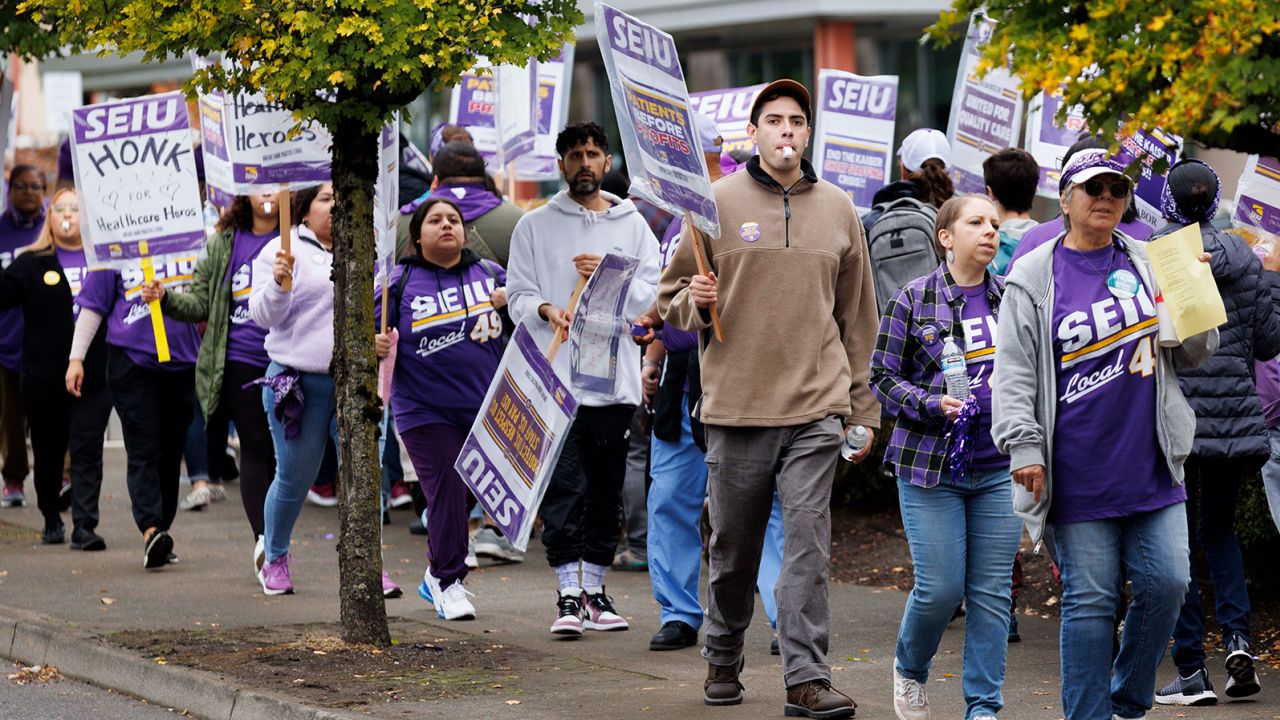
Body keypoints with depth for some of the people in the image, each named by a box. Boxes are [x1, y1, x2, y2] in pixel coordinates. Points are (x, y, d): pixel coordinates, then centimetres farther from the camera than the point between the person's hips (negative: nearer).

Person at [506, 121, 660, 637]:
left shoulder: (633, 226, 12)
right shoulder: (535, 226, 9)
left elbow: (651, 296, 4)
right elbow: (517, 294, 4)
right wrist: (546, 309, -17)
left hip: (616, 379, 2)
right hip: (555, 377, -2)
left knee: (607, 489, 6)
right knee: (563, 487, -8)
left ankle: (594, 587, 14)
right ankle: (569, 593, -6)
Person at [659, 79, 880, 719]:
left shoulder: (838, 211, 10)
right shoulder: (717, 204, 3)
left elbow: (858, 320, 15)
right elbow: (670, 298, 9)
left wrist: (863, 410, 12)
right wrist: (695, 302, -14)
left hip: (816, 408, 1)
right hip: (736, 405, 0)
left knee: (808, 545, -8)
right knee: (733, 547, 9)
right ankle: (723, 660, 28)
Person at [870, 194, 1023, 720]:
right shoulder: (914, 300, -1)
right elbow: (882, 378, 0)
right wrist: (931, 405, -15)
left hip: (999, 467, 3)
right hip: (930, 464, -3)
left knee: (992, 591, 1)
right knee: (940, 587, -5)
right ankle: (910, 668, 24)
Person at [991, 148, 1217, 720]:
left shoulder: (1149, 265, 11)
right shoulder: (1033, 278, 2)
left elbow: (1193, 354, 15)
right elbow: (1014, 372, -1)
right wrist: (1024, 447, -11)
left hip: (1151, 468, 3)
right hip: (1079, 474, -3)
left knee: (1166, 581, -2)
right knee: (1090, 598, -2)